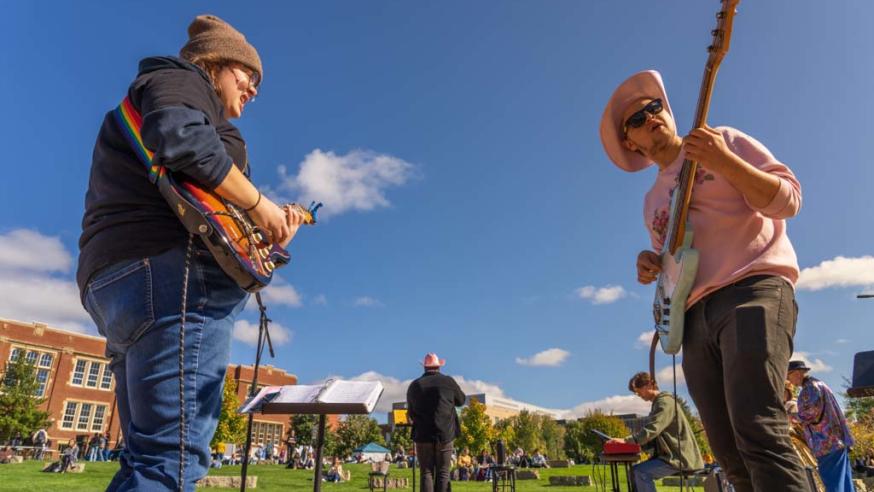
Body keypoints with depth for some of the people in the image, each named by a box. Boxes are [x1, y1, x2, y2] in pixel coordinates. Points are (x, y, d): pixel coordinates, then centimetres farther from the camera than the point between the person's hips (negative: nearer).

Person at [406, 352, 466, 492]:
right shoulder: (448, 381, -4)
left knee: (426, 473, 5)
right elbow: (461, 400, 12)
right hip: (445, 435, -1)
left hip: (423, 435, 1)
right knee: (443, 473, 6)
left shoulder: (414, 385, 1)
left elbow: (410, 413, 10)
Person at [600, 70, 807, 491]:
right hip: (695, 316, 6)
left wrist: (723, 162, -16)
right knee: (732, 457, 3)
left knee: (759, 434, -25)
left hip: (754, 291, -6)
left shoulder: (725, 141, 10)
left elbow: (788, 199, -2)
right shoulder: (652, 200, 24)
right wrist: (651, 268, 5)